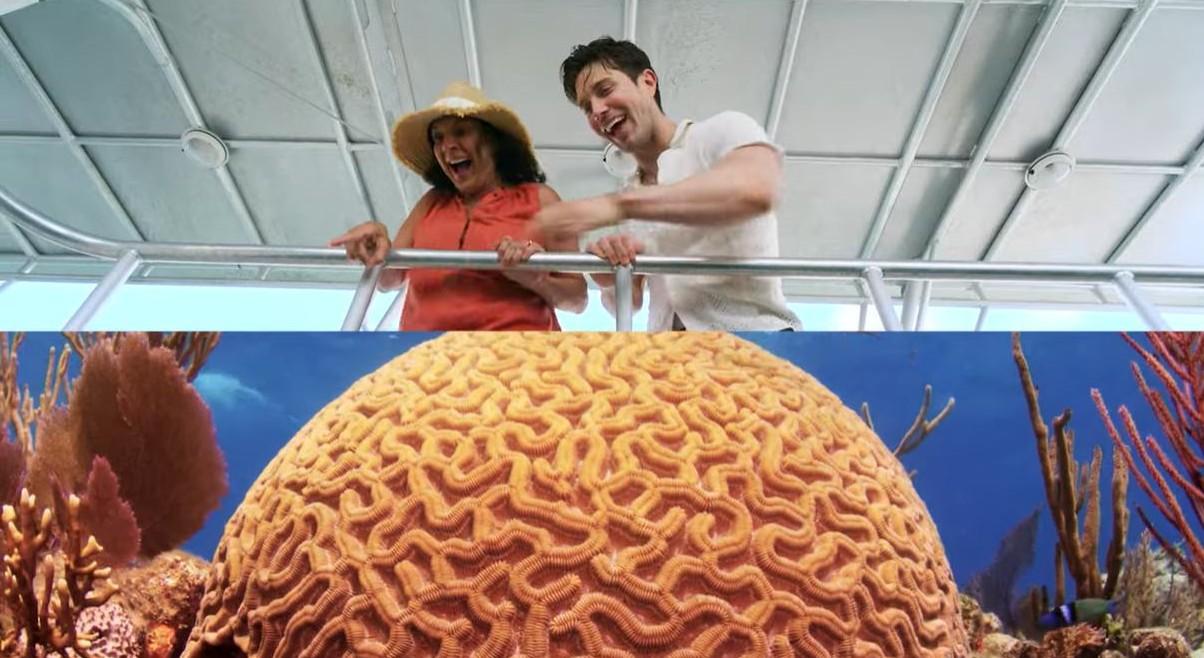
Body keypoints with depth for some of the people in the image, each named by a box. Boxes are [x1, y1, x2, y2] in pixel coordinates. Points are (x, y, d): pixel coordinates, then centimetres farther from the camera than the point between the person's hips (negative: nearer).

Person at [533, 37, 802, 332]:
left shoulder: (723, 131, 3)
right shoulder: (628, 194, 18)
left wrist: (617, 205, -23)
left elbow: (755, 191, -20)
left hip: (755, 336, -5)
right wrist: (610, 277, -4)